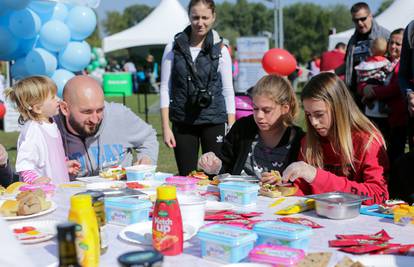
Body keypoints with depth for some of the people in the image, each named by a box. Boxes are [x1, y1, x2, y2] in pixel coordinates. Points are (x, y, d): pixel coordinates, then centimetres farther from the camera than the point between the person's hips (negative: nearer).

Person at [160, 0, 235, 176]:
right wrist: (165, 127, -3)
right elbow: (165, 88, 3)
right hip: (182, 122, 1)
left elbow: (228, 91, 3)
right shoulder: (174, 48, 2)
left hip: (214, 121, -1)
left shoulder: (220, 50, 1)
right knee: (186, 177, 5)